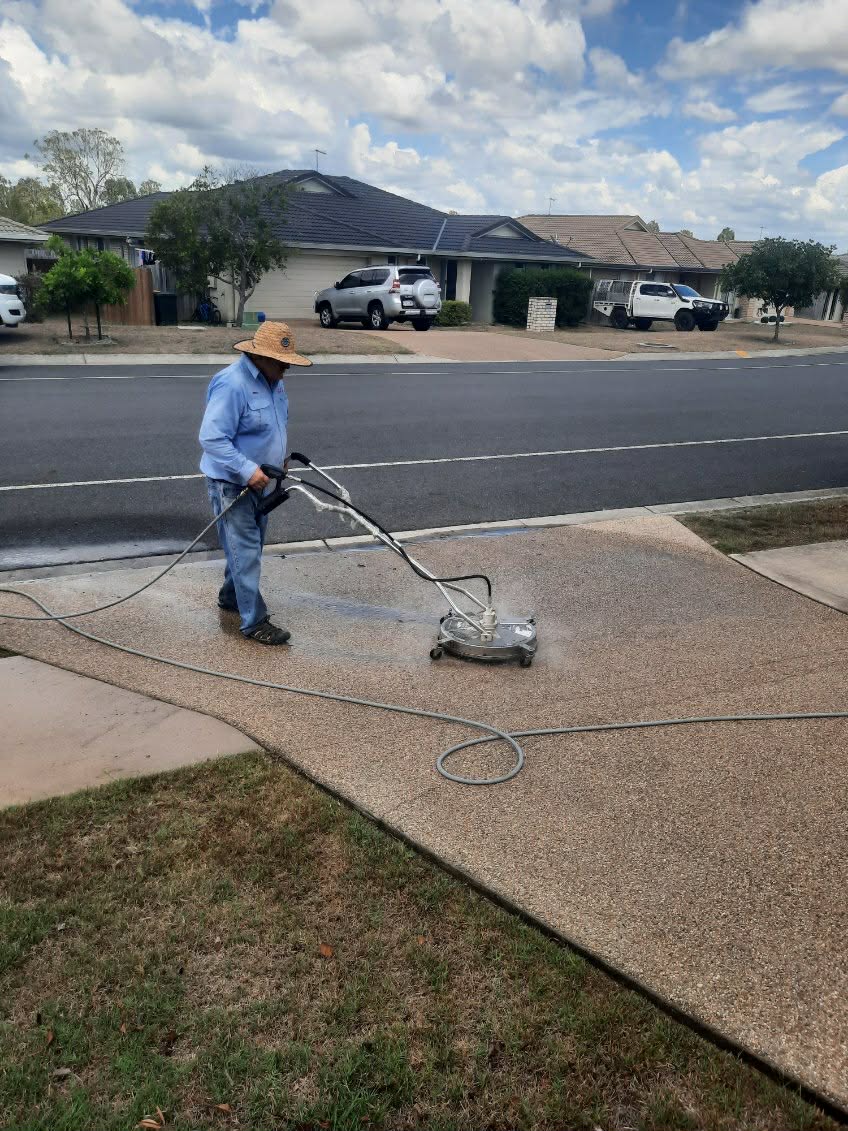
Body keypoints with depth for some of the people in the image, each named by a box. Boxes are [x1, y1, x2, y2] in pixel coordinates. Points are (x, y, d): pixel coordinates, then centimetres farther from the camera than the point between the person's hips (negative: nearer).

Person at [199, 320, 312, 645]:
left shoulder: (271, 380, 5)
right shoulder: (232, 384, -25)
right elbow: (211, 438, -29)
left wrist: (279, 457, 13)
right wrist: (247, 470, -32)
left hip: (257, 478, 9)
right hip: (231, 482, -9)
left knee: (251, 543, 20)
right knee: (246, 551, -6)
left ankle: (230, 596, 39)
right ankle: (254, 622, 1)